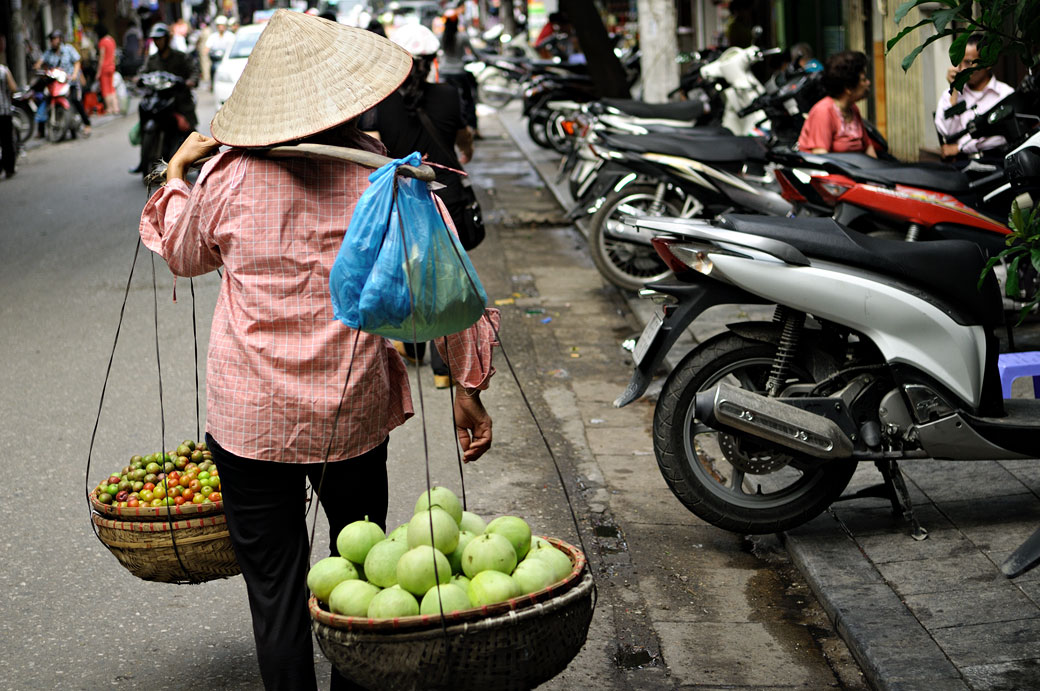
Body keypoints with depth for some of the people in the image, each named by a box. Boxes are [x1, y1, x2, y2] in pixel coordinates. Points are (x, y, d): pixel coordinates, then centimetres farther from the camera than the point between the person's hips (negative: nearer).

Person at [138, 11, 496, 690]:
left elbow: (184, 255, 12)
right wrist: (468, 385, 0)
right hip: (355, 410, 1)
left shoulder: (231, 174, -7)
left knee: (275, 587, 7)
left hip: (250, 418, -1)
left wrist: (176, 173, 28)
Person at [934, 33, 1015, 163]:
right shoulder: (949, 95, 18)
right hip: (960, 162, 2)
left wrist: (959, 147, -5)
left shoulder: (1005, 93, 8)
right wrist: (954, 90, 4)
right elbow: (947, 133, 1)